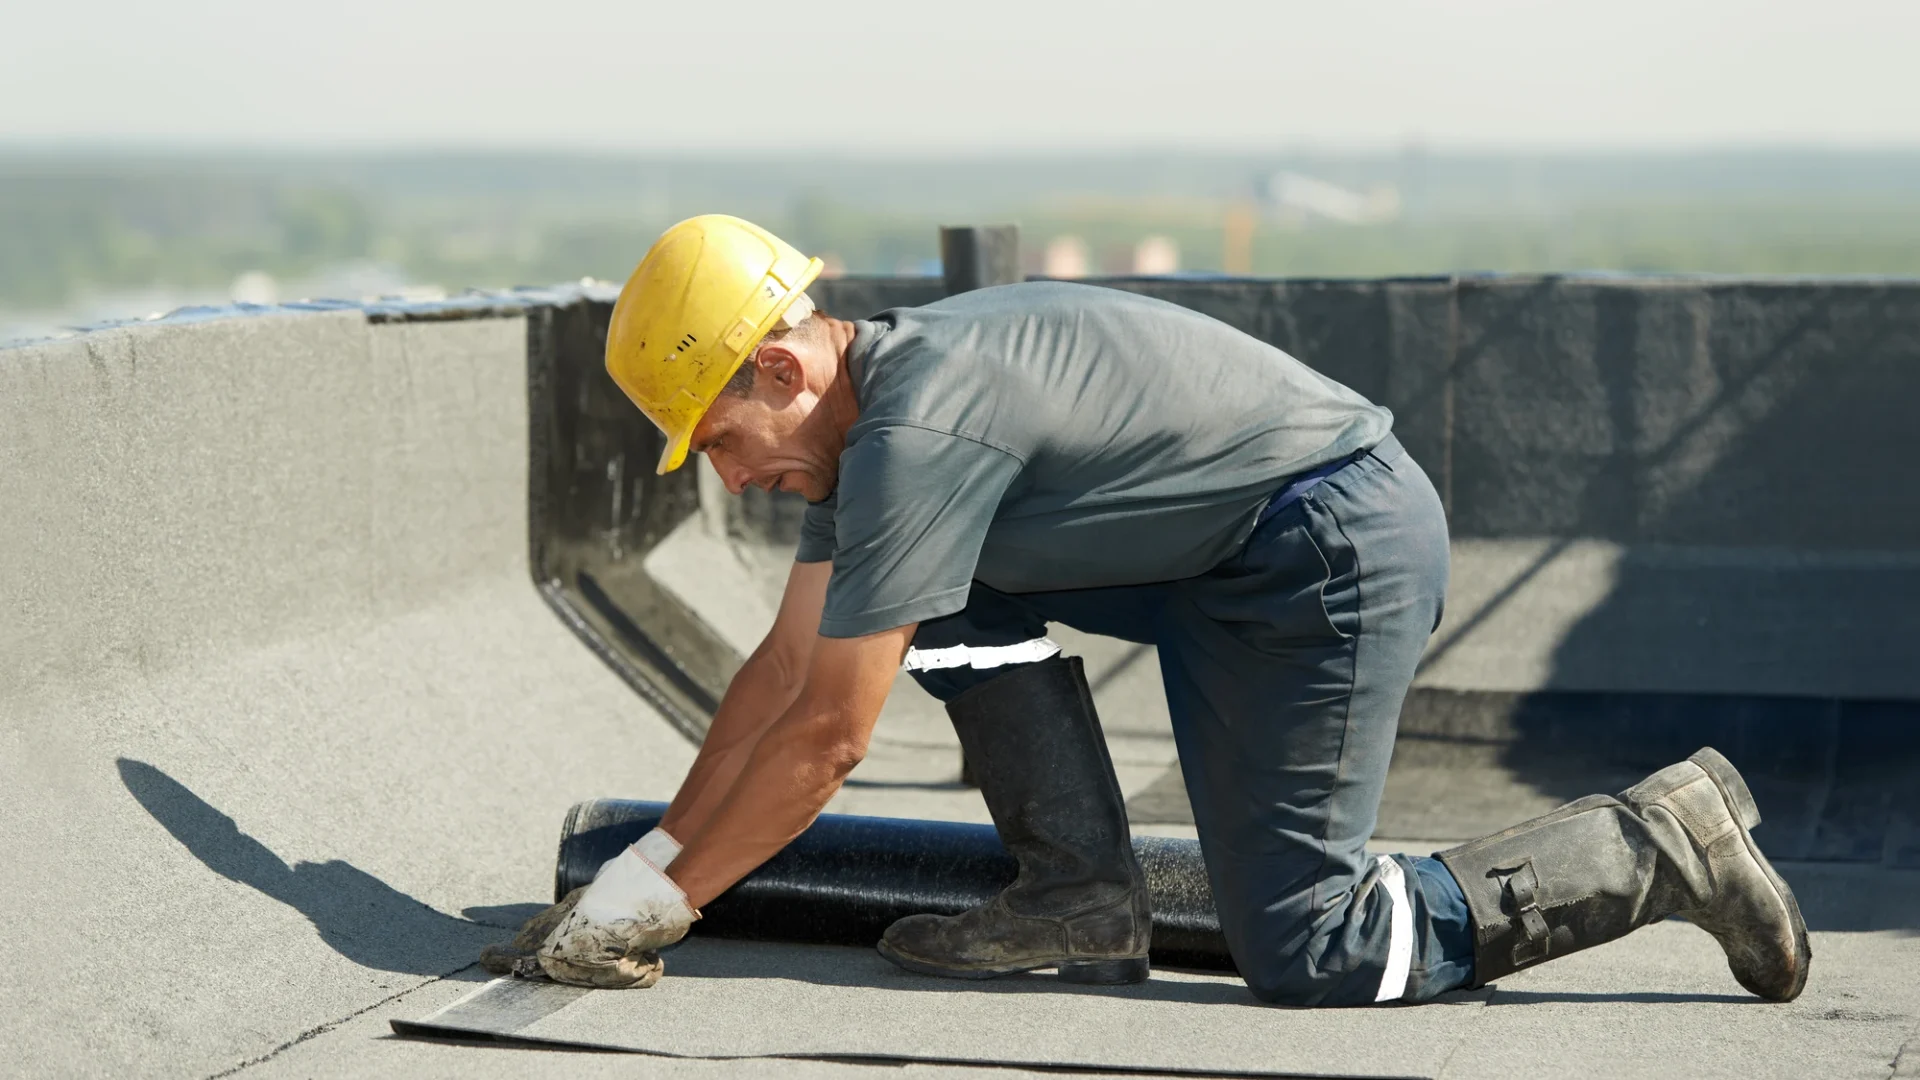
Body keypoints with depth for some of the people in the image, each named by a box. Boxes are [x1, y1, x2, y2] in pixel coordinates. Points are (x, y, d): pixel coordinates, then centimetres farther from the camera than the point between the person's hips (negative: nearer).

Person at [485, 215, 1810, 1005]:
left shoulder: (918, 431, -22)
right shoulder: (869, 400, 8)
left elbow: (826, 735, -18)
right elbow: (783, 668, 15)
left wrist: (660, 902, -10)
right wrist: (645, 861, 13)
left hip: (1339, 547, -10)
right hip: (1226, 563, 10)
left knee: (1305, 955, -7)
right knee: (953, 590, 7)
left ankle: (1660, 845, 0)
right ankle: (1083, 894, 7)